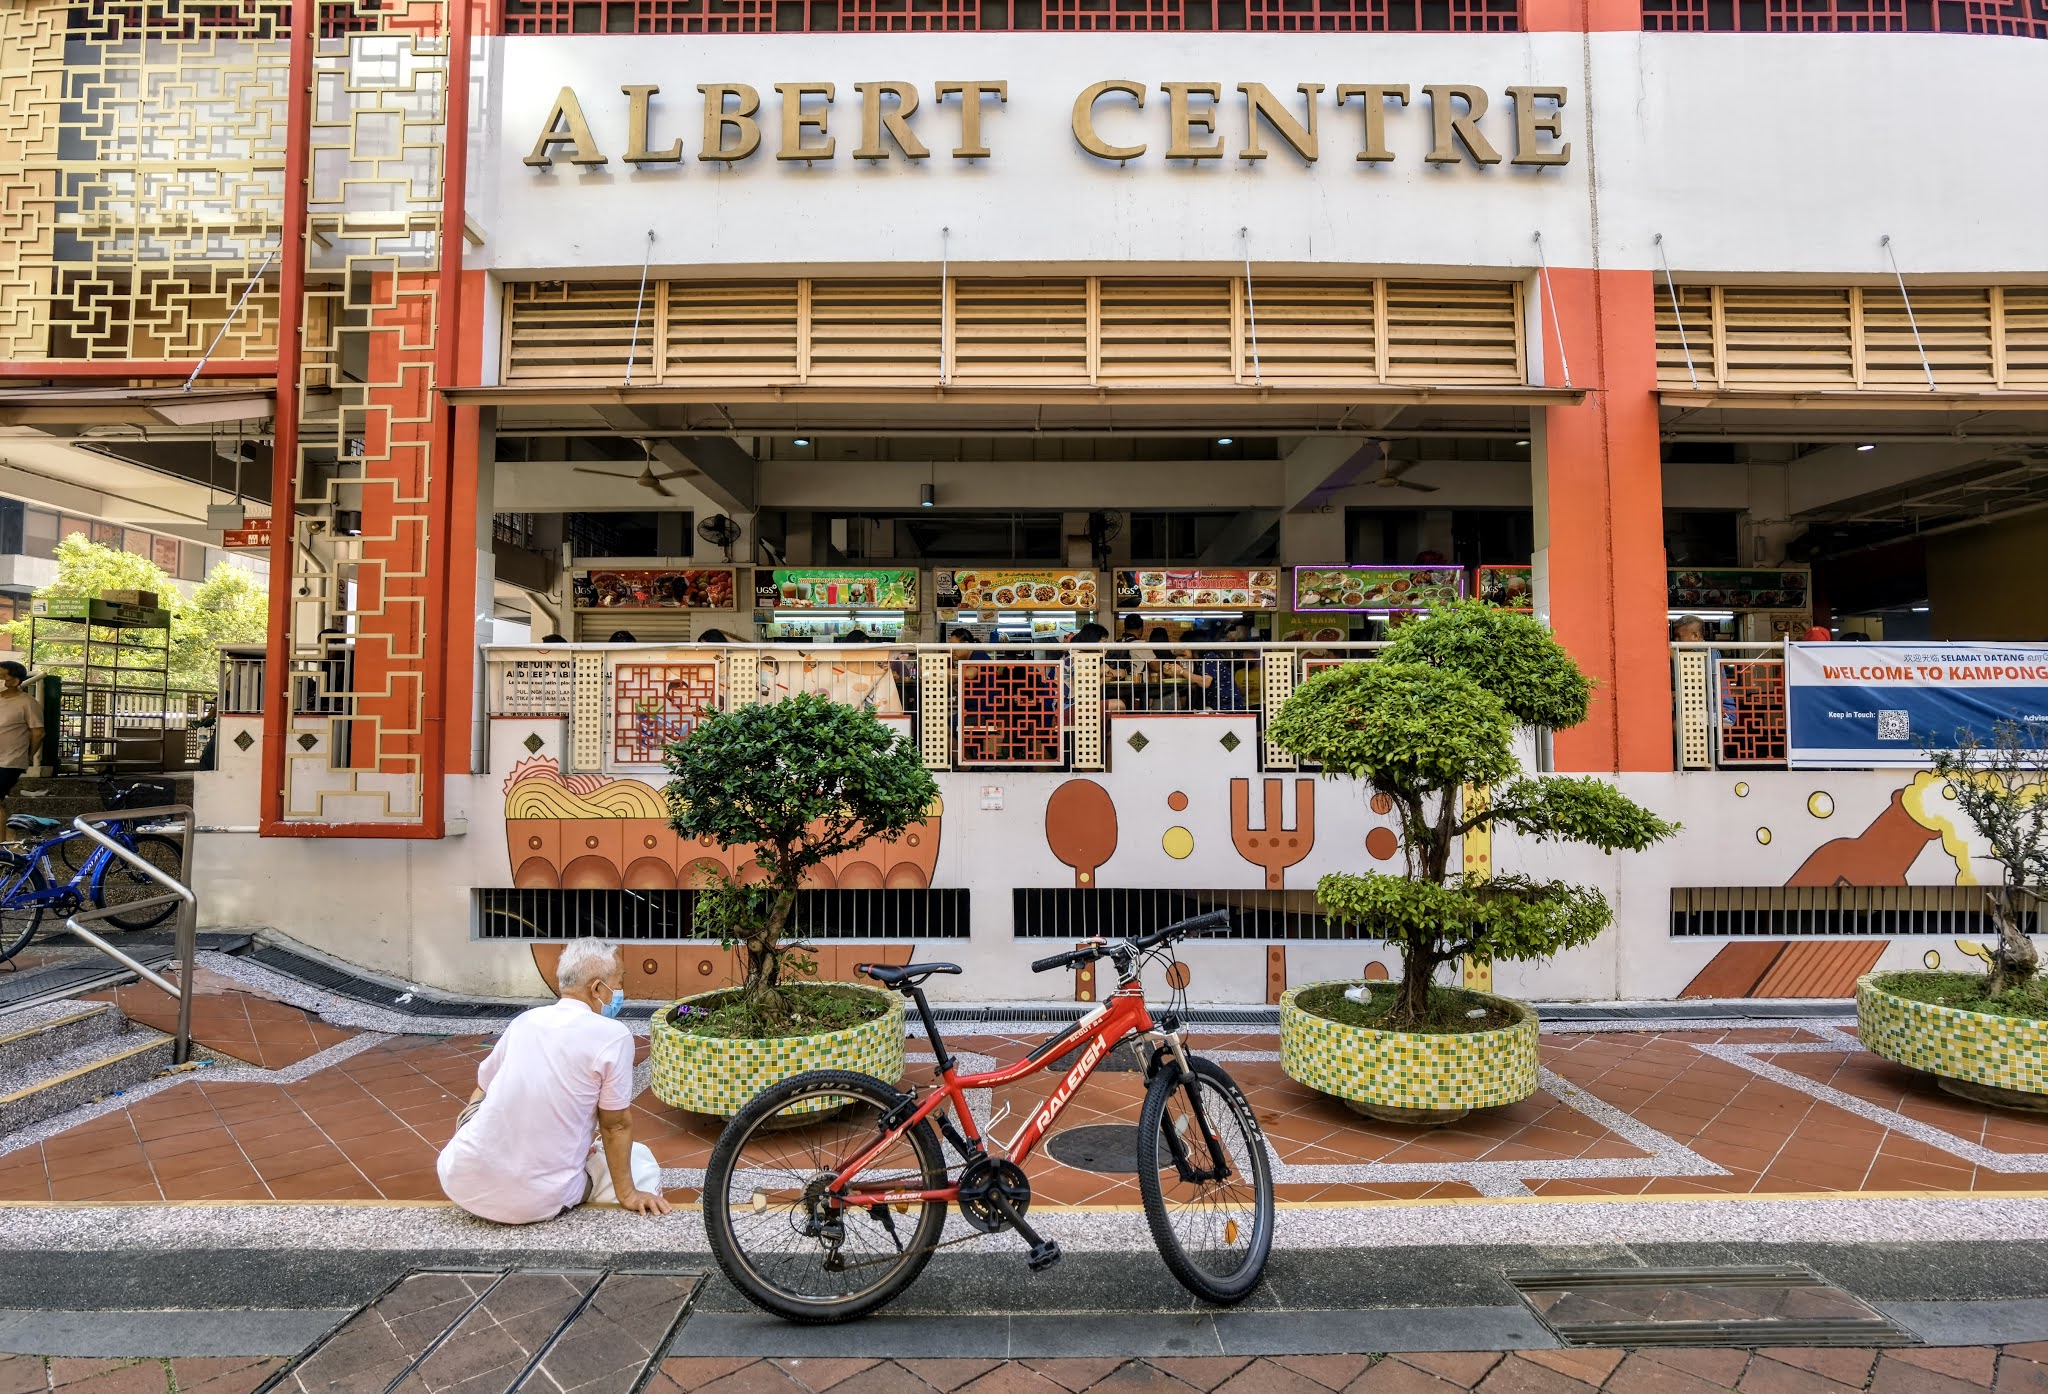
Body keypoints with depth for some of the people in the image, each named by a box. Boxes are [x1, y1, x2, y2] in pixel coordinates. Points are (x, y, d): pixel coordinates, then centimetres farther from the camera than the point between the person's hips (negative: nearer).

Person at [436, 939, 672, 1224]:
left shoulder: (524, 1020, 7)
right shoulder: (612, 1036, -13)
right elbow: (616, 1126, -5)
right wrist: (627, 1195, 9)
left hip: (461, 1184, 4)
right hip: (536, 1203, -4)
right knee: (641, 1161, 17)